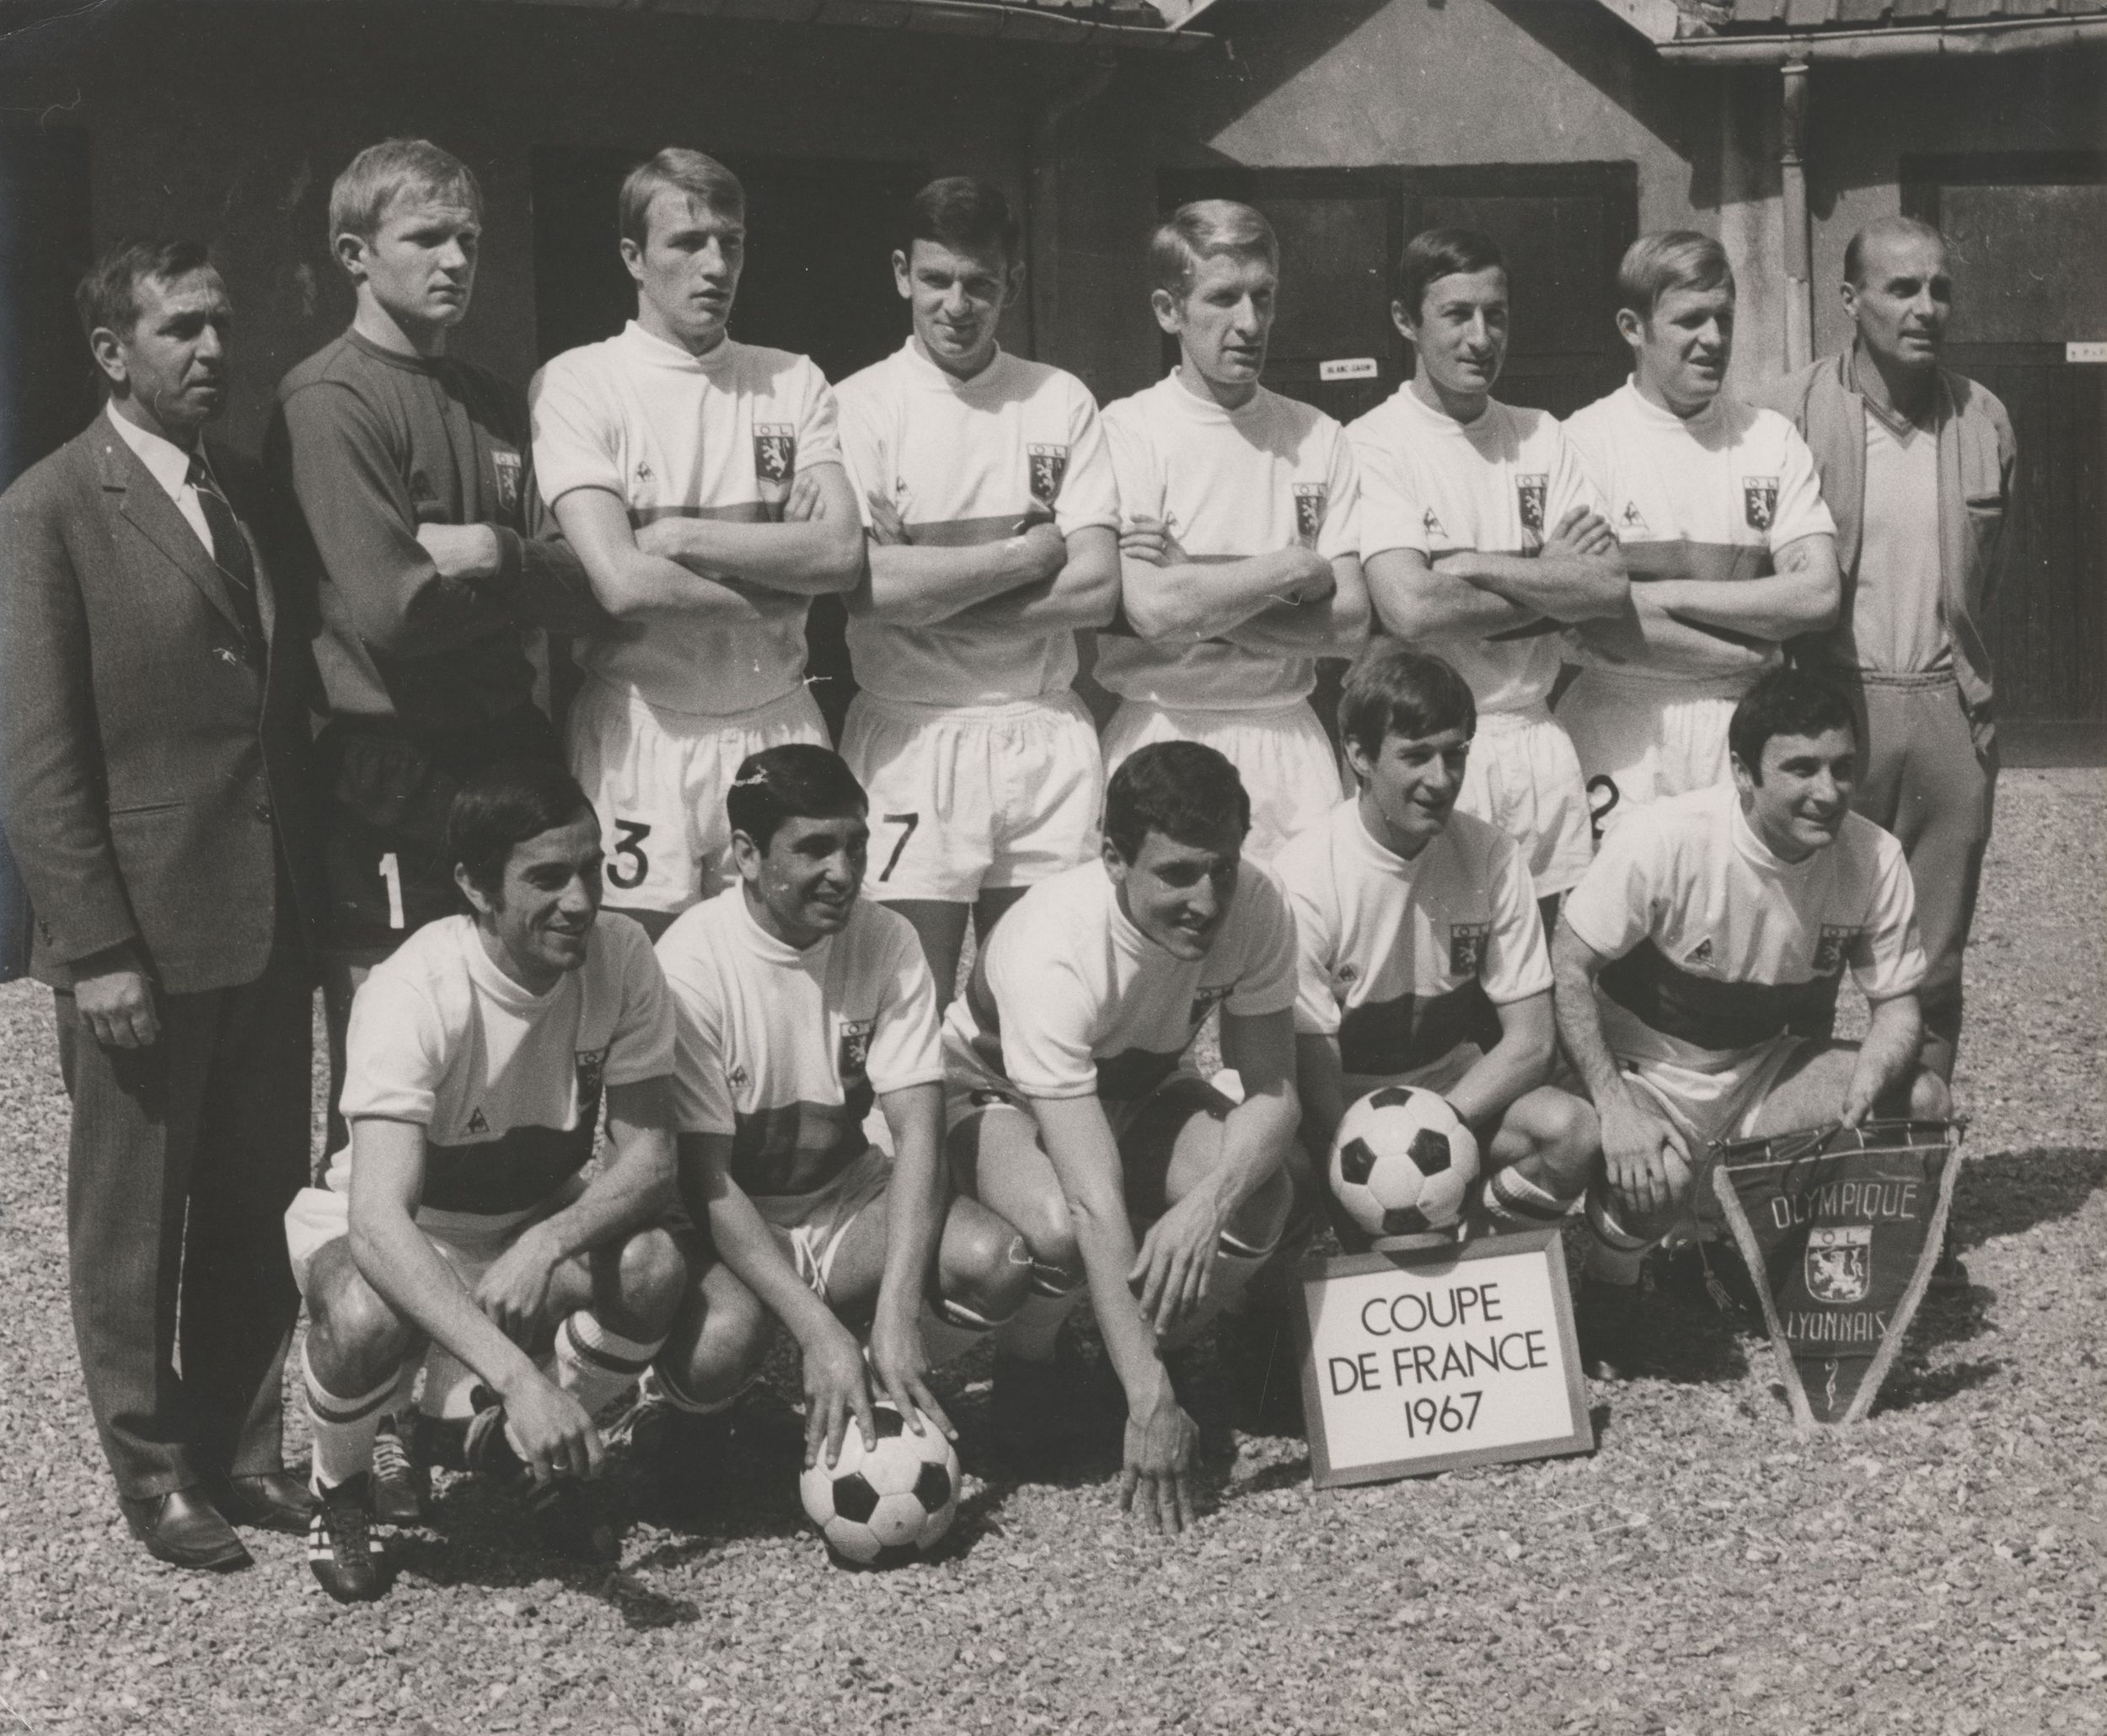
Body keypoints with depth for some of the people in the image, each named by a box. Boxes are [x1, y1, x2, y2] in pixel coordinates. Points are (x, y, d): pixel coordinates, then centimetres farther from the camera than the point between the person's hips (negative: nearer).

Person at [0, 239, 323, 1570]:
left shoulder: (258, 500, 12)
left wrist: (322, 895, 8)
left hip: (273, 922, 6)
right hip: (142, 929, -6)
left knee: (258, 1209, 12)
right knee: (133, 1218, 7)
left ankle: (244, 1448, 24)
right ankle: (156, 1473, 19)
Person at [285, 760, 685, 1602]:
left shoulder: (619, 956, -19)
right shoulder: (411, 994, -32)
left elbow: (650, 1158, -17)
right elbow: (378, 1218, -42)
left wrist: (547, 1245, -39)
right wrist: (516, 1373, -53)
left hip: (538, 1222, 4)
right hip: (394, 1235, -4)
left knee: (654, 1264, -27)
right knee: (366, 1318, -37)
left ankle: (531, 1446, 4)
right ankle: (340, 1491, -1)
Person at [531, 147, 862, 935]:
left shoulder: (793, 382, 10)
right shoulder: (578, 383, -2)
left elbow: (844, 553, -4)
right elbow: (622, 583, -14)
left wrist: (680, 535, -10)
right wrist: (780, 563, -6)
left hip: (778, 724, 3)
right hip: (640, 729, -3)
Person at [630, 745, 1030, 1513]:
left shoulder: (886, 942, -8)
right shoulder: (692, 961, -19)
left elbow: (917, 1129, -15)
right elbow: (705, 1179, -22)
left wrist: (896, 1316, -29)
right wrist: (821, 1332, -31)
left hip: (846, 1198, 4)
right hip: (726, 1221, -4)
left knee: (999, 1261, -25)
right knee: (723, 1339, -36)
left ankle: (880, 1388, 5)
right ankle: (686, 1411, 2)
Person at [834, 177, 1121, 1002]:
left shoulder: (1062, 401, 8)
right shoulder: (863, 405, 0)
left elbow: (1096, 589, -2)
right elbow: (867, 584, -14)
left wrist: (934, 590, -8)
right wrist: (1030, 553, -7)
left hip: (1047, 730, 2)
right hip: (911, 734, -2)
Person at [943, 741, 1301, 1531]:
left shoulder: (1254, 910, -26)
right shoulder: (1053, 949, -39)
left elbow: (1272, 1093, -21)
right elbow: (1095, 1201, -42)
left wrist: (1209, 1203, -44)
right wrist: (1148, 1402, -45)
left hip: (1141, 1090, 4)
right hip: (999, 1093, -4)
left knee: (1259, 1200, -27)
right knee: (1058, 1226, -37)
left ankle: (1169, 1348, 3)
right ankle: (1029, 1362, -2)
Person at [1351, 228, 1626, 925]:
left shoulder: (1540, 436, 10)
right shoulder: (1373, 444, -5)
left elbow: (1613, 586, -1)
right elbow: (1410, 609, -18)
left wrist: (1471, 565, -10)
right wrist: (1548, 578, -6)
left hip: (1536, 735, 5)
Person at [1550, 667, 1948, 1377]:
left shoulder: (1875, 859, -12)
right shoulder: (1665, 841, -24)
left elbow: (1898, 1003, -3)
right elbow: (1567, 968, -18)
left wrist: (1866, 1086, -26)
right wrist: (1615, 1107, -29)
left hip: (1765, 1071, 5)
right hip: (1648, 1070, -4)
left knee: (1923, 1101, -18)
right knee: (1657, 1184, -36)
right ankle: (1608, 1288, 1)